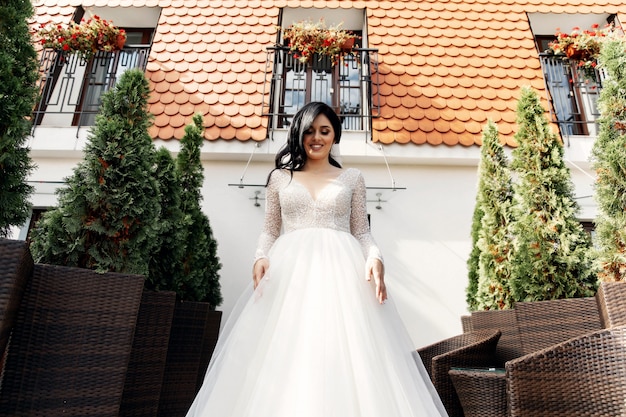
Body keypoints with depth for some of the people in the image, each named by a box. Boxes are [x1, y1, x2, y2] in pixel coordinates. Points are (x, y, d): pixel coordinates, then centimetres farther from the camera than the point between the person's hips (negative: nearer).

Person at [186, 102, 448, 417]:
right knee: (284, 355, -5)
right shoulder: (280, 177, 15)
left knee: (345, 352, -7)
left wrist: (375, 258, -10)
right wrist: (261, 258, -7)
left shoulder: (352, 178, 14)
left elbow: (362, 232, 10)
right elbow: (270, 230, 13)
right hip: (290, 271, 1)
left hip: (340, 272, 0)